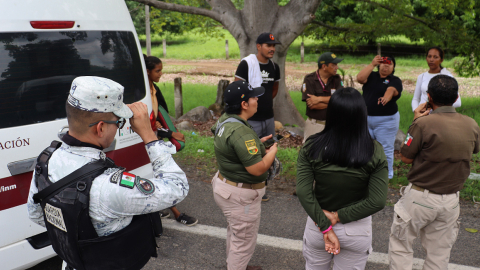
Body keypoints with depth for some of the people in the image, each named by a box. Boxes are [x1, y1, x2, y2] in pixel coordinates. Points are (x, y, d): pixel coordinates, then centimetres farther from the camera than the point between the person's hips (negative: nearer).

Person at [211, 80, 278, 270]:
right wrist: (272, 151, -12)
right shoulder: (240, 132, -31)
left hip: (226, 184, 11)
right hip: (240, 195, -11)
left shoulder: (225, 119, -1)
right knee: (244, 242, 9)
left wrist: (257, 144, 7)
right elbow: (257, 169, -29)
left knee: (235, 232, 30)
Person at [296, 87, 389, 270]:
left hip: (316, 225, 1)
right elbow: (377, 201, -19)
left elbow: (303, 192, -20)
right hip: (357, 230, 0)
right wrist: (339, 216, -14)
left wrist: (325, 227, -16)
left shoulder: (311, 147, -16)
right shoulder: (374, 152, -17)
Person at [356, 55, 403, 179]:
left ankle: (387, 176, 14)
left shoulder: (395, 80, -2)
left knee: (386, 149, 1)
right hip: (366, 118, 4)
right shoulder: (371, 76, 9)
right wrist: (372, 64, -16)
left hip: (386, 120, -4)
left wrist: (386, 97, -47)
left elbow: (391, 90, -25)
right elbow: (360, 78, -11)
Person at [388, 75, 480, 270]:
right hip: (451, 200, 5)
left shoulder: (423, 123, -20)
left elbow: (406, 158, -10)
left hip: (420, 197, -5)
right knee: (439, 254, 17)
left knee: (400, 246, 13)